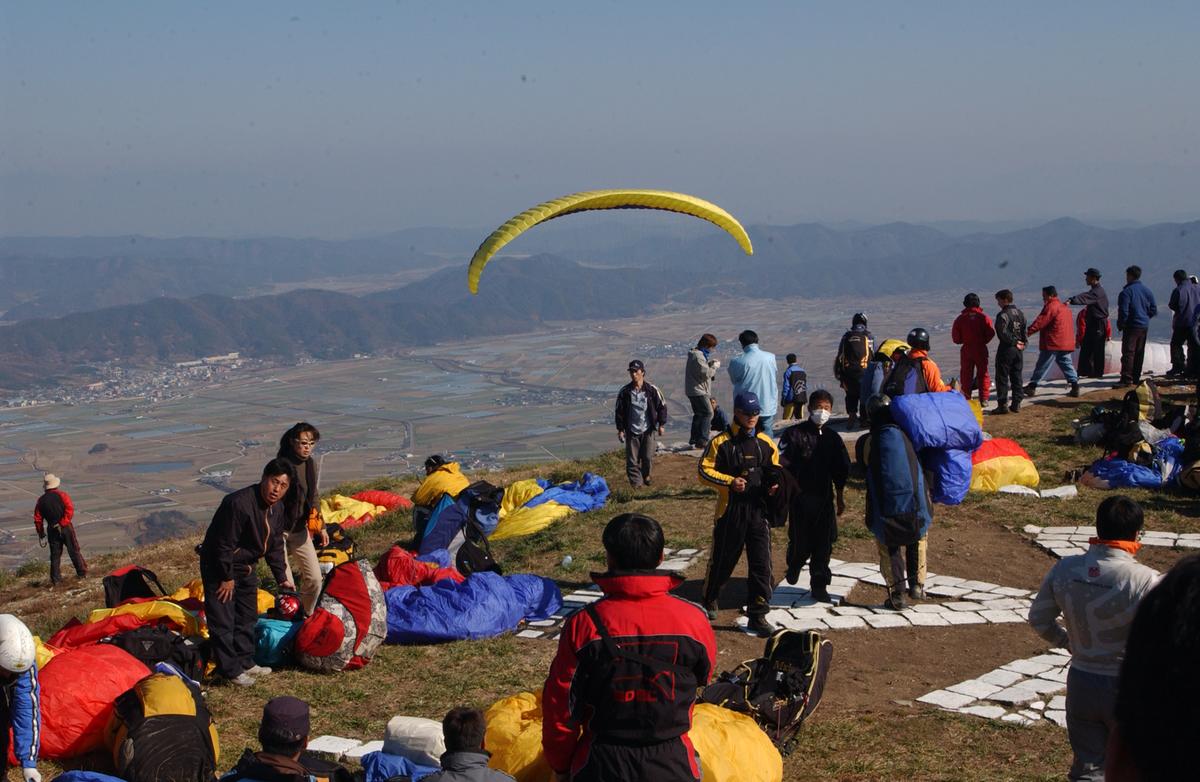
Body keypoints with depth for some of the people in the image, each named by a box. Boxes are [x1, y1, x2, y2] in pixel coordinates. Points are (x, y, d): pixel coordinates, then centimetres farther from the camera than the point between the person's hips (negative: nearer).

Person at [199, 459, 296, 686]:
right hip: (218, 566, -9)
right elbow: (224, 545, -26)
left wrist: (282, 578, 6)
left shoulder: (277, 509, -3)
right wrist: (227, 577, -20)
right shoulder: (239, 503, -31)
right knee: (223, 620, -5)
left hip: (246, 566, 9)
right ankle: (230, 670, 3)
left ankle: (245, 662, 30)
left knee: (248, 617, 17)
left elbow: (275, 546, 8)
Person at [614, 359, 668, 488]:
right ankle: (636, 483, 5)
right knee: (632, 460, -3)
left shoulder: (652, 389, -4)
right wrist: (620, 429, 2)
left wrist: (661, 424, 3)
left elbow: (662, 406, 6)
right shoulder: (624, 391, -3)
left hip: (648, 430, 0)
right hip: (631, 431, 0)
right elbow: (619, 411, 4)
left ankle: (646, 476, 28)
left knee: (648, 457, 2)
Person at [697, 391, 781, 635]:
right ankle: (709, 600, 35)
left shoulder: (766, 443, 7)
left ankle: (757, 615, 6)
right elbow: (704, 470, -5)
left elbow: (775, 470, 19)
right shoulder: (721, 442, -4)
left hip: (759, 510, 3)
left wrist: (775, 484, -3)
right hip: (730, 510, -3)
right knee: (722, 559, 10)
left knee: (761, 563, -1)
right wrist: (730, 481, -17)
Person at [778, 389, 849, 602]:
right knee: (800, 543, 3)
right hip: (800, 497, -4)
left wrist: (840, 497, 18)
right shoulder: (795, 434, -7)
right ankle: (794, 566, 35)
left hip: (825, 498, 4)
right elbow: (781, 462, -12)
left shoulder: (832, 438, 8)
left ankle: (819, 586, 12)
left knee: (824, 544, 2)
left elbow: (840, 471, 16)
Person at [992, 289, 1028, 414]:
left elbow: (1003, 333, -19)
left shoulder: (1003, 315, -15)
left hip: (1006, 349, -7)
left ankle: (1003, 405, -5)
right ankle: (1016, 403, 14)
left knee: (1002, 378, -2)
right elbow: (1025, 330, 11)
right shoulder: (1020, 314, 10)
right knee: (1017, 378, 12)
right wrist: (1022, 342, 7)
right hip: (1019, 350, 7)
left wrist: (1014, 342, -8)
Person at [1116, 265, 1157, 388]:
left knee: (1128, 352, -8)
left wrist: (1120, 325, -3)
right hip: (1144, 326, 7)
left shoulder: (1126, 292, -13)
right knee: (1139, 353, 13)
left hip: (1131, 326, -7)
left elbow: (1123, 312, -16)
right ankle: (1136, 378, 18)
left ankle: (1126, 379, -16)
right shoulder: (1147, 290, 8)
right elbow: (1154, 310, 11)